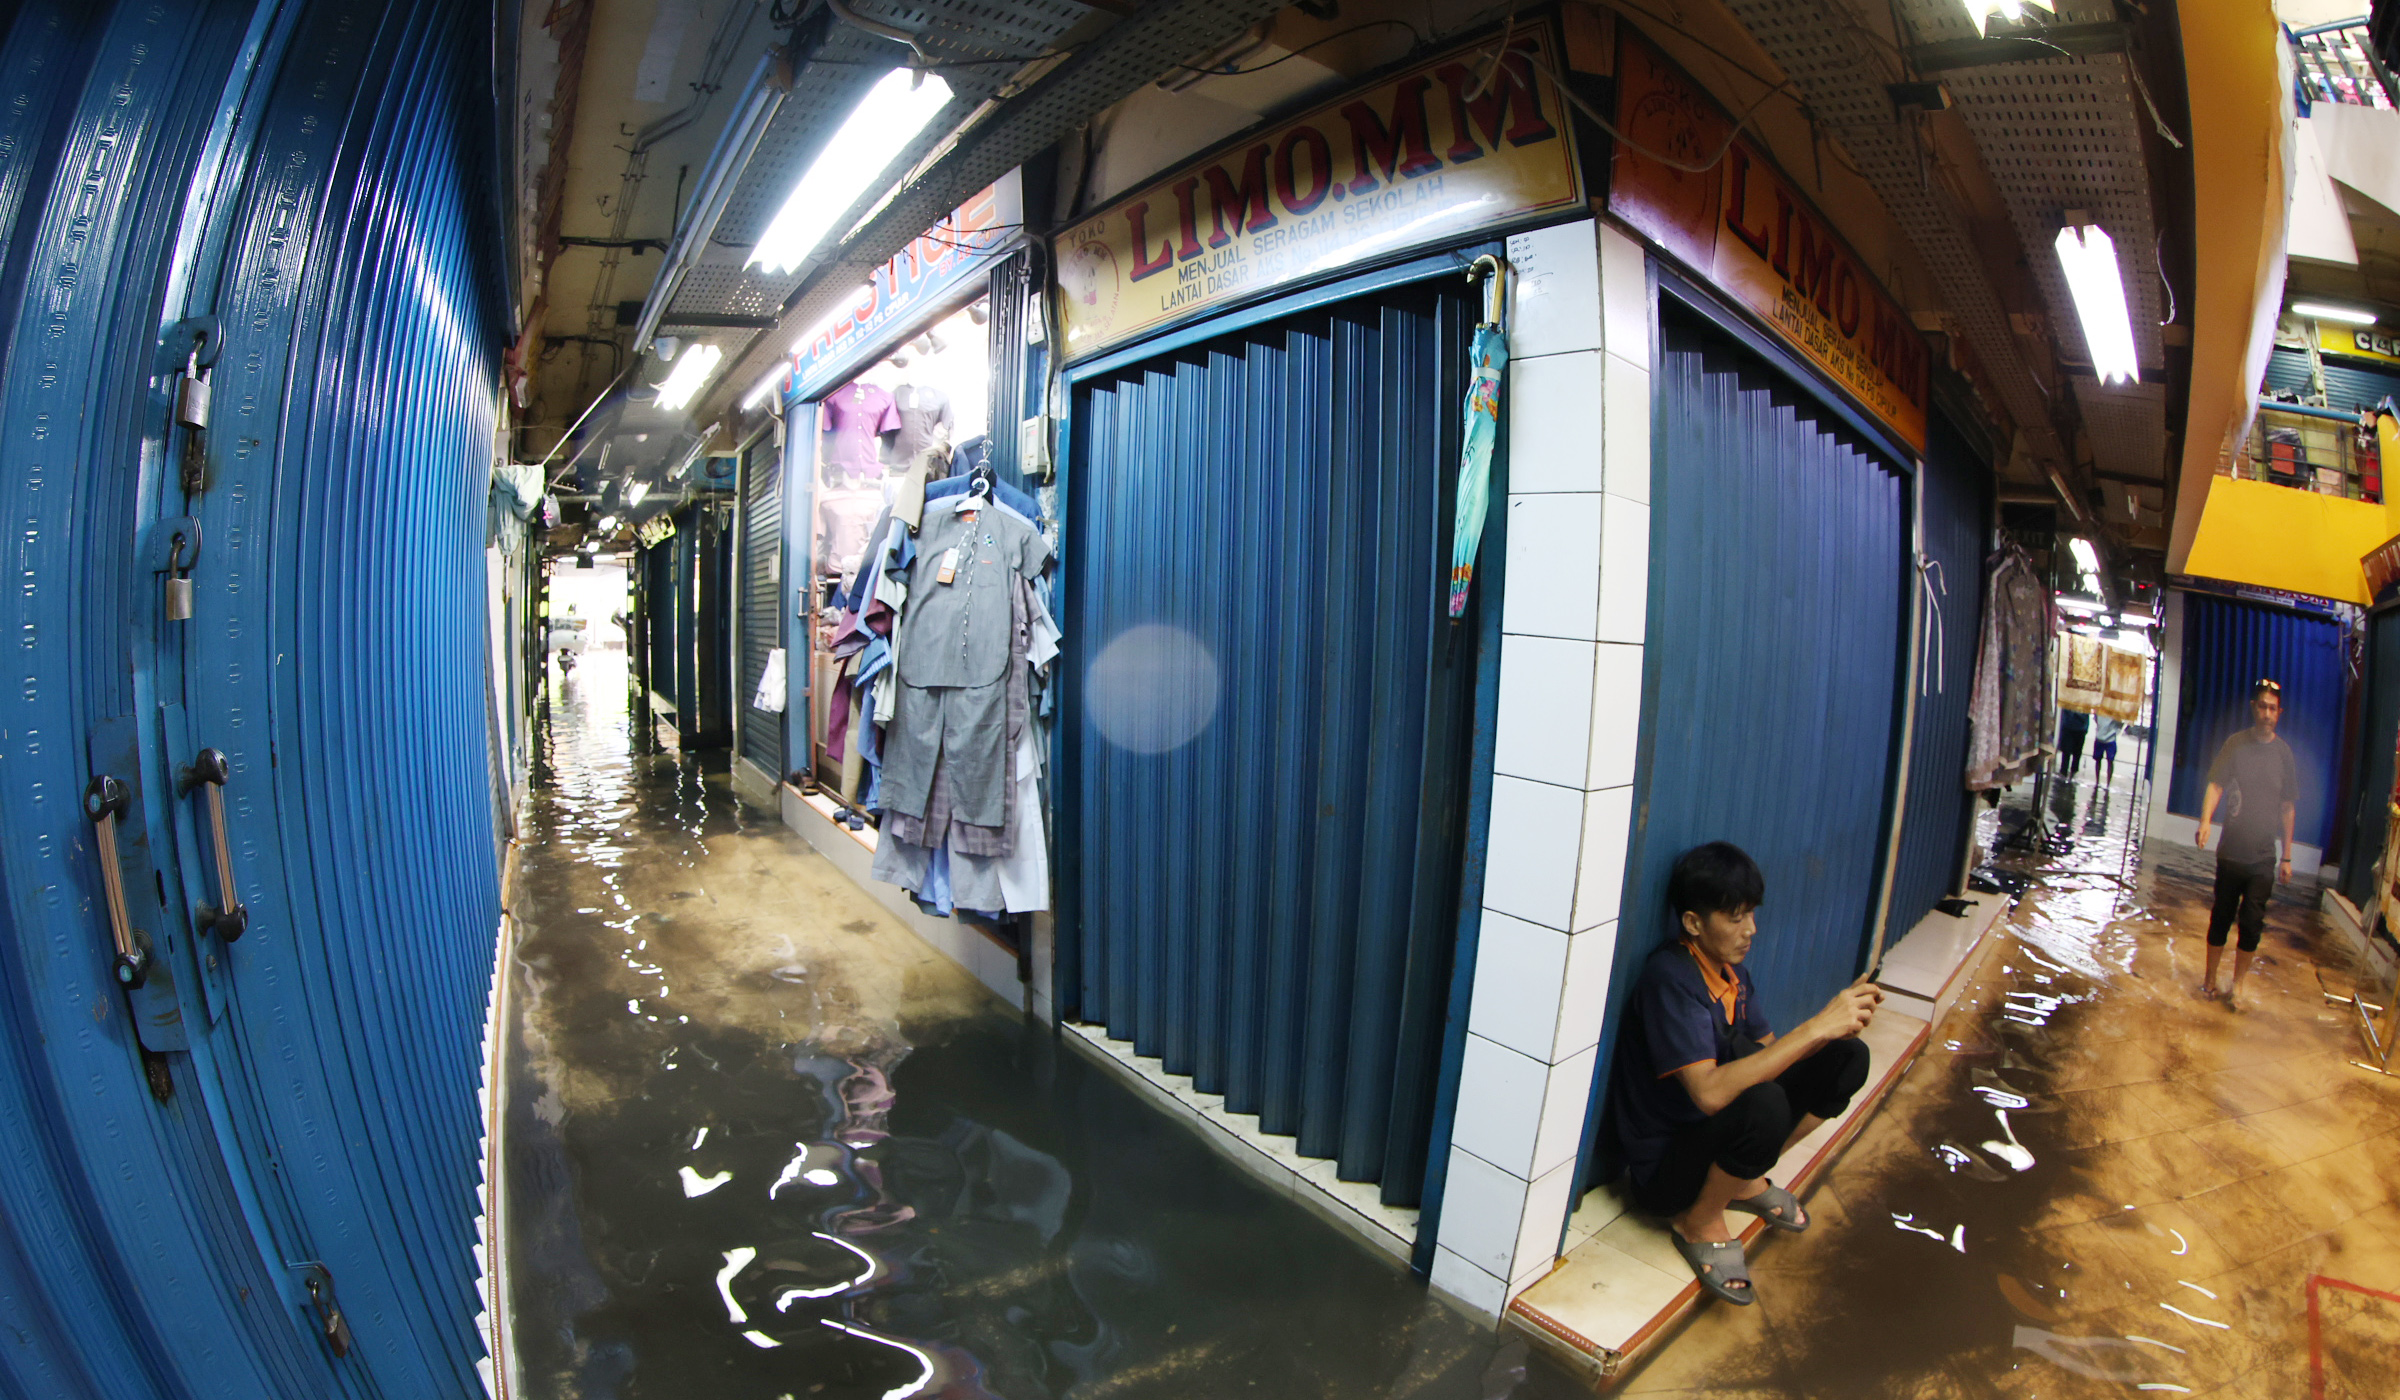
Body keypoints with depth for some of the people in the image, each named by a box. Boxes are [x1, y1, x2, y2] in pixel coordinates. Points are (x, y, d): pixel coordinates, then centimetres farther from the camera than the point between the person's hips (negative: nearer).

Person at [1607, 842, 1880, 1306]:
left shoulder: (1732, 972, 2)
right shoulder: (1671, 978, -26)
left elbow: (1771, 1054, 9)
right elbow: (1709, 1091, -37)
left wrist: (1842, 1018, -10)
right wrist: (1817, 1026, -35)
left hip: (1717, 1133, 8)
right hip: (1662, 1170, -8)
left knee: (1846, 1058, 0)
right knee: (1762, 1105, -38)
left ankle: (1745, 1180, 11)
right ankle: (1698, 1222, -8)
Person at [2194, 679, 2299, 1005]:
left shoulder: (2284, 752, 2)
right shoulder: (2236, 744, -3)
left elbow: (2288, 807, 8)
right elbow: (2215, 785, -11)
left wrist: (2287, 856, 9)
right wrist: (2205, 821, -32)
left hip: (2264, 858, 1)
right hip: (2231, 851, -1)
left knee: (2252, 923, 1)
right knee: (2221, 917, 8)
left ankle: (2237, 984, 16)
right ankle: (2210, 976, 23)